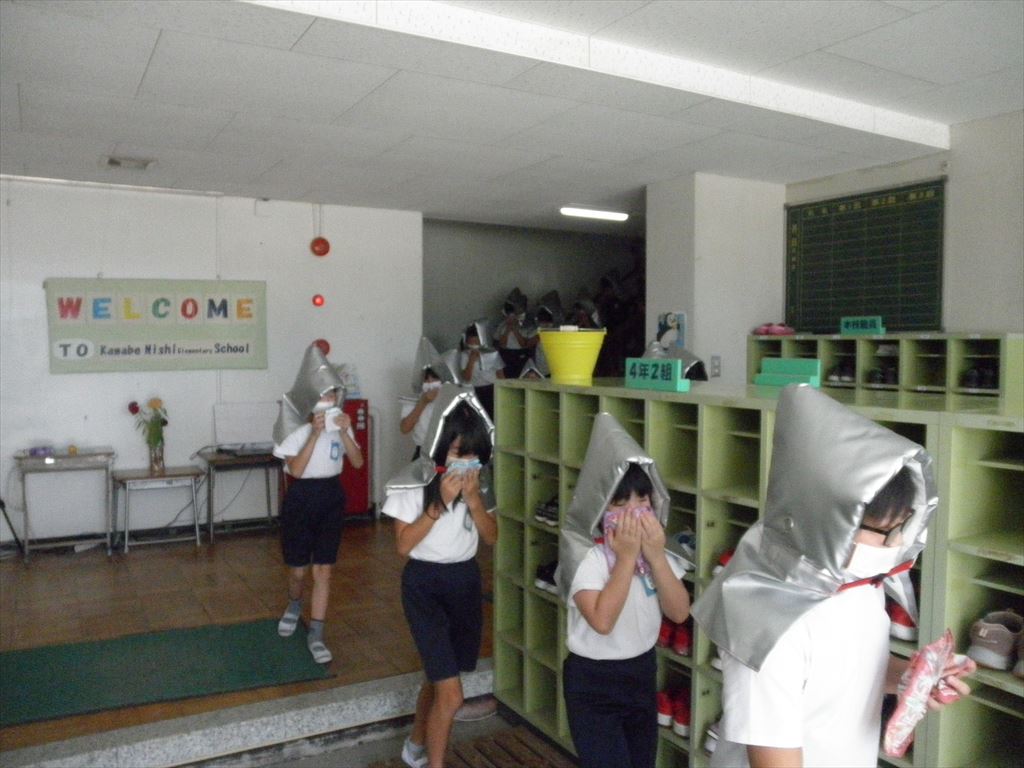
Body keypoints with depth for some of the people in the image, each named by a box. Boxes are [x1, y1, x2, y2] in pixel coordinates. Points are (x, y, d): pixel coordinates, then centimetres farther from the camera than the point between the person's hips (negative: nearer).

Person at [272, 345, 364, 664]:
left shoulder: (340, 421, -1)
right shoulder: (294, 426, -12)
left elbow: (358, 462, -4)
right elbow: (296, 470, -20)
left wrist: (344, 433, -19)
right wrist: (315, 434, -28)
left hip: (332, 497, 2)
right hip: (301, 498, -2)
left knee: (323, 569, 2)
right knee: (298, 569, 11)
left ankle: (315, 634, 13)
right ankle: (294, 607, 44)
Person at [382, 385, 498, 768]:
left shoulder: (479, 480, -3)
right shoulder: (414, 482, -18)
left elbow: (492, 537, -2)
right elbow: (404, 544, -17)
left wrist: (474, 498, -18)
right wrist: (440, 503, -26)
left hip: (466, 580, 5)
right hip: (424, 584, -5)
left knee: (438, 676, 22)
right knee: (451, 694, -9)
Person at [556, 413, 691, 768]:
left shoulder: (652, 544, -3)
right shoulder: (584, 554, -21)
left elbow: (679, 612, -9)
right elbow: (602, 620, -30)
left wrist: (655, 555, -21)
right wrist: (626, 557, -29)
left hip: (643, 672, 6)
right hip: (593, 680, -6)